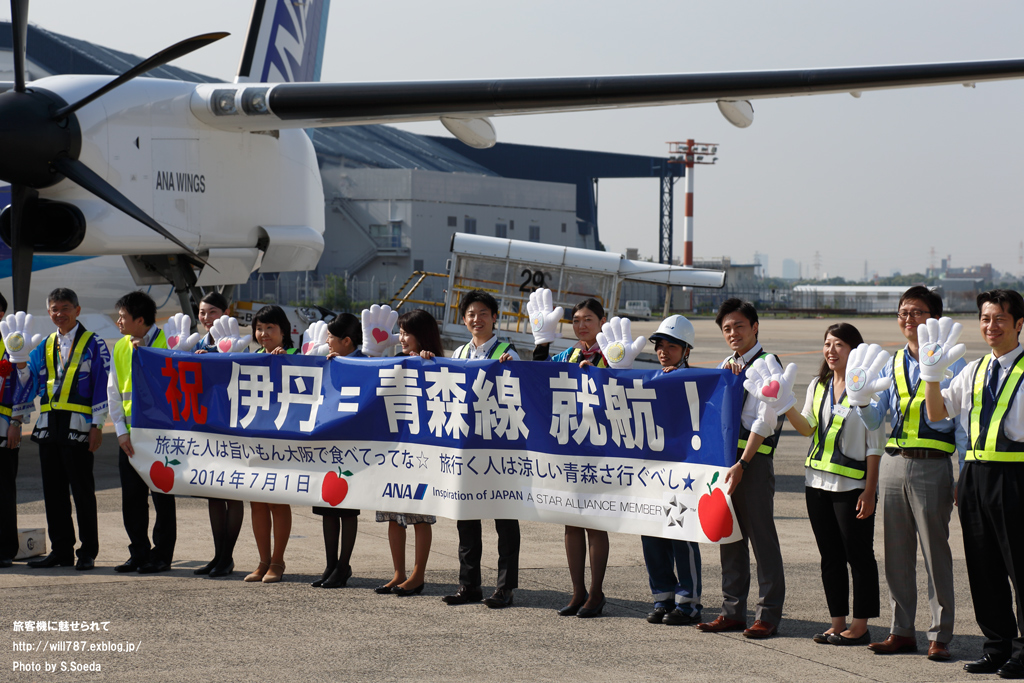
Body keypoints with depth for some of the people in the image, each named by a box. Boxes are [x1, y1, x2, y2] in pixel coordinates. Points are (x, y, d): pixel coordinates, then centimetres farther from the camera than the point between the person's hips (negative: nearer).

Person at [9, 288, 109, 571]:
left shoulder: (93, 344, 1)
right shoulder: (44, 347, 17)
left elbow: (102, 386, -4)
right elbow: (28, 383, 18)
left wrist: (97, 425, -10)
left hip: (78, 427, -5)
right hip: (48, 426, 6)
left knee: (82, 491, -2)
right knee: (53, 491, 7)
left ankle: (88, 553, 4)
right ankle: (61, 550, 14)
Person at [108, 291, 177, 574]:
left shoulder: (166, 343, -6)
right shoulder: (120, 347, 11)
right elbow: (114, 391, 12)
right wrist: (121, 430, 2)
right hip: (130, 434, 6)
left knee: (161, 495, 0)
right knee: (131, 496, 7)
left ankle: (161, 555, 7)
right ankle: (139, 553, 16)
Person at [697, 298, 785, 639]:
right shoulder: (727, 365, 19)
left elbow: (763, 420, -13)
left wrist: (742, 464, -20)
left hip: (754, 458, -7)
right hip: (724, 454, 7)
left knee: (761, 536, -4)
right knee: (729, 535, 9)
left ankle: (768, 614, 0)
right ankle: (733, 611, 15)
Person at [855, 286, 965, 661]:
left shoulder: (951, 363, 0)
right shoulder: (891, 366, 14)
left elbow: (962, 422, -1)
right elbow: (873, 420, 10)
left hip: (932, 465, -5)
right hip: (892, 463, 5)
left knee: (936, 552, -3)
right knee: (896, 553, 8)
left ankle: (940, 636, 3)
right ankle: (901, 631, 17)